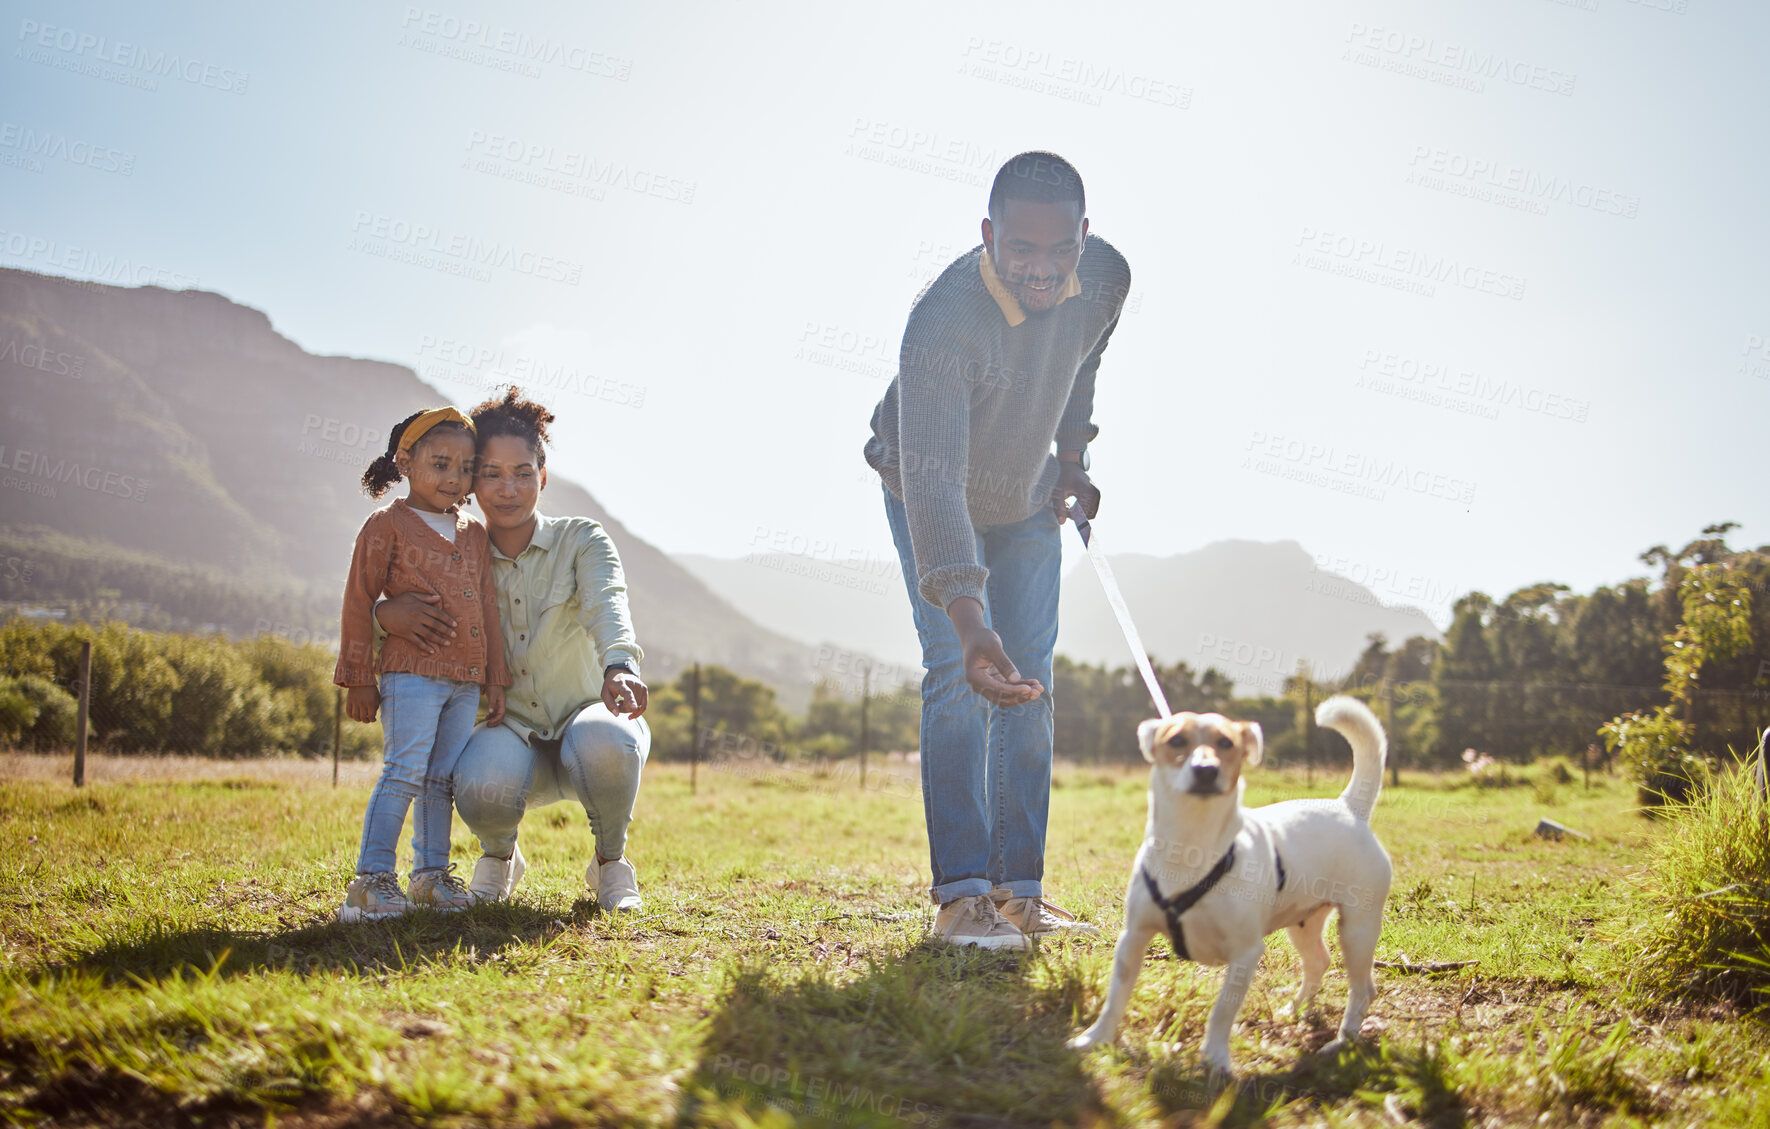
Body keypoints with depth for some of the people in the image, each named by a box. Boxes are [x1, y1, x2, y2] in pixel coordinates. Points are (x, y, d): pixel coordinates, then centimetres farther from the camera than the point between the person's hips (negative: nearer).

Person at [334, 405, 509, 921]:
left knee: (443, 778, 9)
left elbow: (487, 609, 19)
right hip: (411, 671, -6)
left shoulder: (474, 535, 16)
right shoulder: (387, 525, -1)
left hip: (466, 680, 6)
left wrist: (496, 679, 15)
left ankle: (431, 873, 17)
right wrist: (359, 679, -4)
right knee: (406, 772, -11)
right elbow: (359, 602, -1)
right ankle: (372, 877, -6)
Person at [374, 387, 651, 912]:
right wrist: (388, 614, -29)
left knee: (605, 743, -38)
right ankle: (500, 855, 4)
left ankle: (611, 861, -6)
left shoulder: (583, 542, -4)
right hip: (509, 730, 1)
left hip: (582, 716, -1)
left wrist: (620, 666, -50)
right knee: (482, 788, -35)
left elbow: (607, 605, -26)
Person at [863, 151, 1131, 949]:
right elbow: (931, 478, -49)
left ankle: (1019, 889, 7)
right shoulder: (943, 321, -40)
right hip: (933, 503, -5)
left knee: (1030, 684, 2)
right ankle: (961, 893, -16)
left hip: (1029, 500, 5)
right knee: (958, 674, -18)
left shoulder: (1106, 278, -21)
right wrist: (968, 619, -59)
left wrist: (1071, 449, 2)